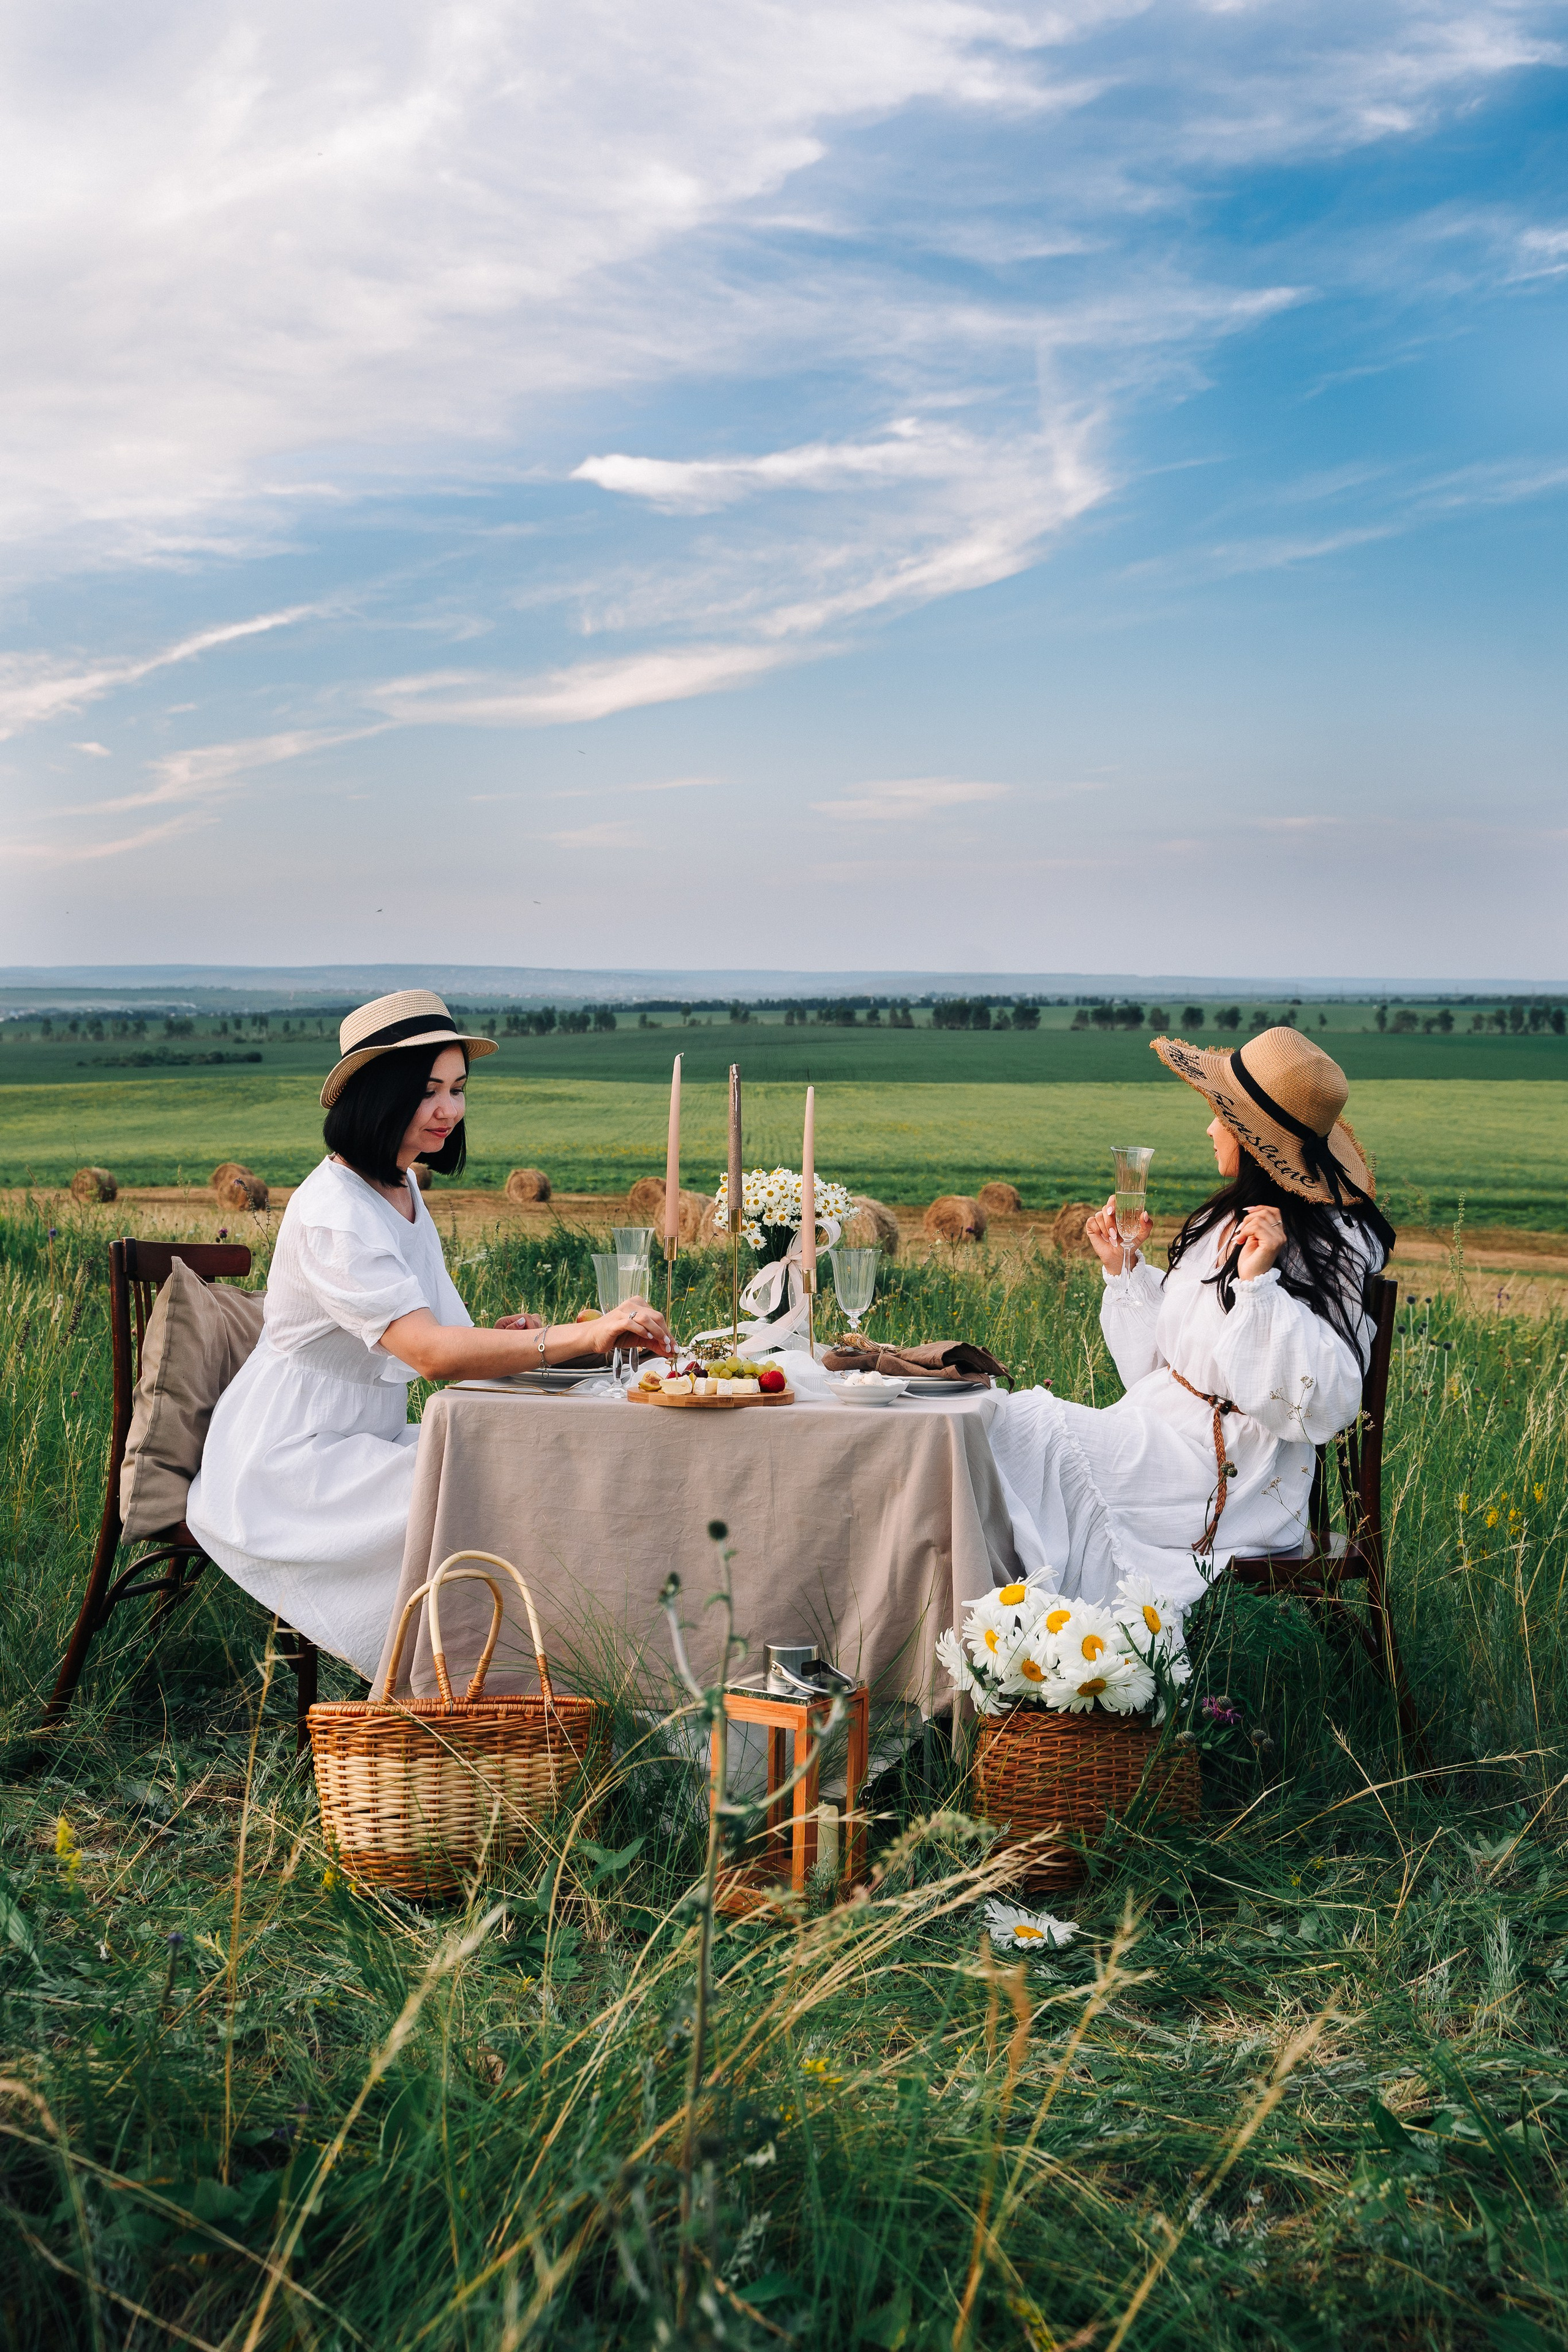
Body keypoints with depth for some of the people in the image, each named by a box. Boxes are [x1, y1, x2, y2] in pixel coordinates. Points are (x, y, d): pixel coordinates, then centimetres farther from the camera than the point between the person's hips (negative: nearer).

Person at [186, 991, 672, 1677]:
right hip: (291, 1465, -9)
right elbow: (431, 1353, -34)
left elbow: (425, 1347, 14)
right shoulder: (333, 1214, -22)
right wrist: (586, 1336, -41)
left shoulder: (400, 1190, 9)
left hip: (364, 1444, 9)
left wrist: (499, 1339, -7)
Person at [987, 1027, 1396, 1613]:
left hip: (1231, 1468, -9)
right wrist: (1124, 1269, 10)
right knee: (1004, 1422, -7)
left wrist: (1260, 1283, -27)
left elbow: (1324, 1405, -23)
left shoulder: (1329, 1247, -13)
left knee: (1024, 1430, -16)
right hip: (1163, 1427, 9)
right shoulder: (1225, 1223, 13)